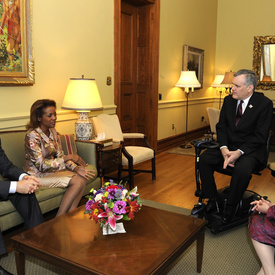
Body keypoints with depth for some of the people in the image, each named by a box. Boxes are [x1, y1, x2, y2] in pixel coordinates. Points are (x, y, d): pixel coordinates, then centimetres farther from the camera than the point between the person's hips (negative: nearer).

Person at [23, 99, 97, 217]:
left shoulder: (52, 132, 5)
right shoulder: (32, 135, -21)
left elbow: (60, 156, 5)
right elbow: (41, 165, -24)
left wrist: (76, 168, -13)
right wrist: (68, 157, -27)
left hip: (51, 170, 7)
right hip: (37, 175, -7)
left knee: (82, 178, -14)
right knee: (77, 182, -21)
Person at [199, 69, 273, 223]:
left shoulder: (264, 103, -11)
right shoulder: (229, 100, 5)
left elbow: (260, 136, -13)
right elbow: (221, 126, 5)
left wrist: (239, 152, -24)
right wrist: (224, 148, -13)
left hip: (251, 150, -5)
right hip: (228, 147, 5)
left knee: (242, 169, -35)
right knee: (204, 159, -17)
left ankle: (231, 207, -11)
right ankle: (212, 201, -6)